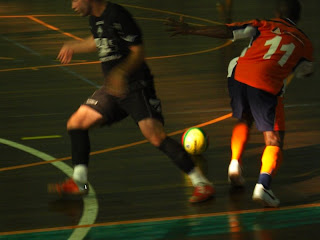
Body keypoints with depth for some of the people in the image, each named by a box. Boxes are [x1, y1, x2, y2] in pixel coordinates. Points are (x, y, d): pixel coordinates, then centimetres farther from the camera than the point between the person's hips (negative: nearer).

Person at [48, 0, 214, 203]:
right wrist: (73, 47, 39)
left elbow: (138, 52, -18)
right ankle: (79, 182, 17)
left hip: (136, 87, -9)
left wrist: (120, 72, -33)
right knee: (76, 124, 8)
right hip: (113, 89, 9)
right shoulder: (95, 17, 8)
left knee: (156, 137, -20)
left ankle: (202, 184, -16)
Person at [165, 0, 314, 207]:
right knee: (274, 140, 4)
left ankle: (235, 162, 13)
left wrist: (190, 30, 12)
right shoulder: (304, 43, 21)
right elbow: (304, 72, 38)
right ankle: (263, 185, -18)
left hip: (239, 75, 3)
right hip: (267, 84, -3)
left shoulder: (266, 26, 21)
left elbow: (229, 31, 10)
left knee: (244, 120, 31)